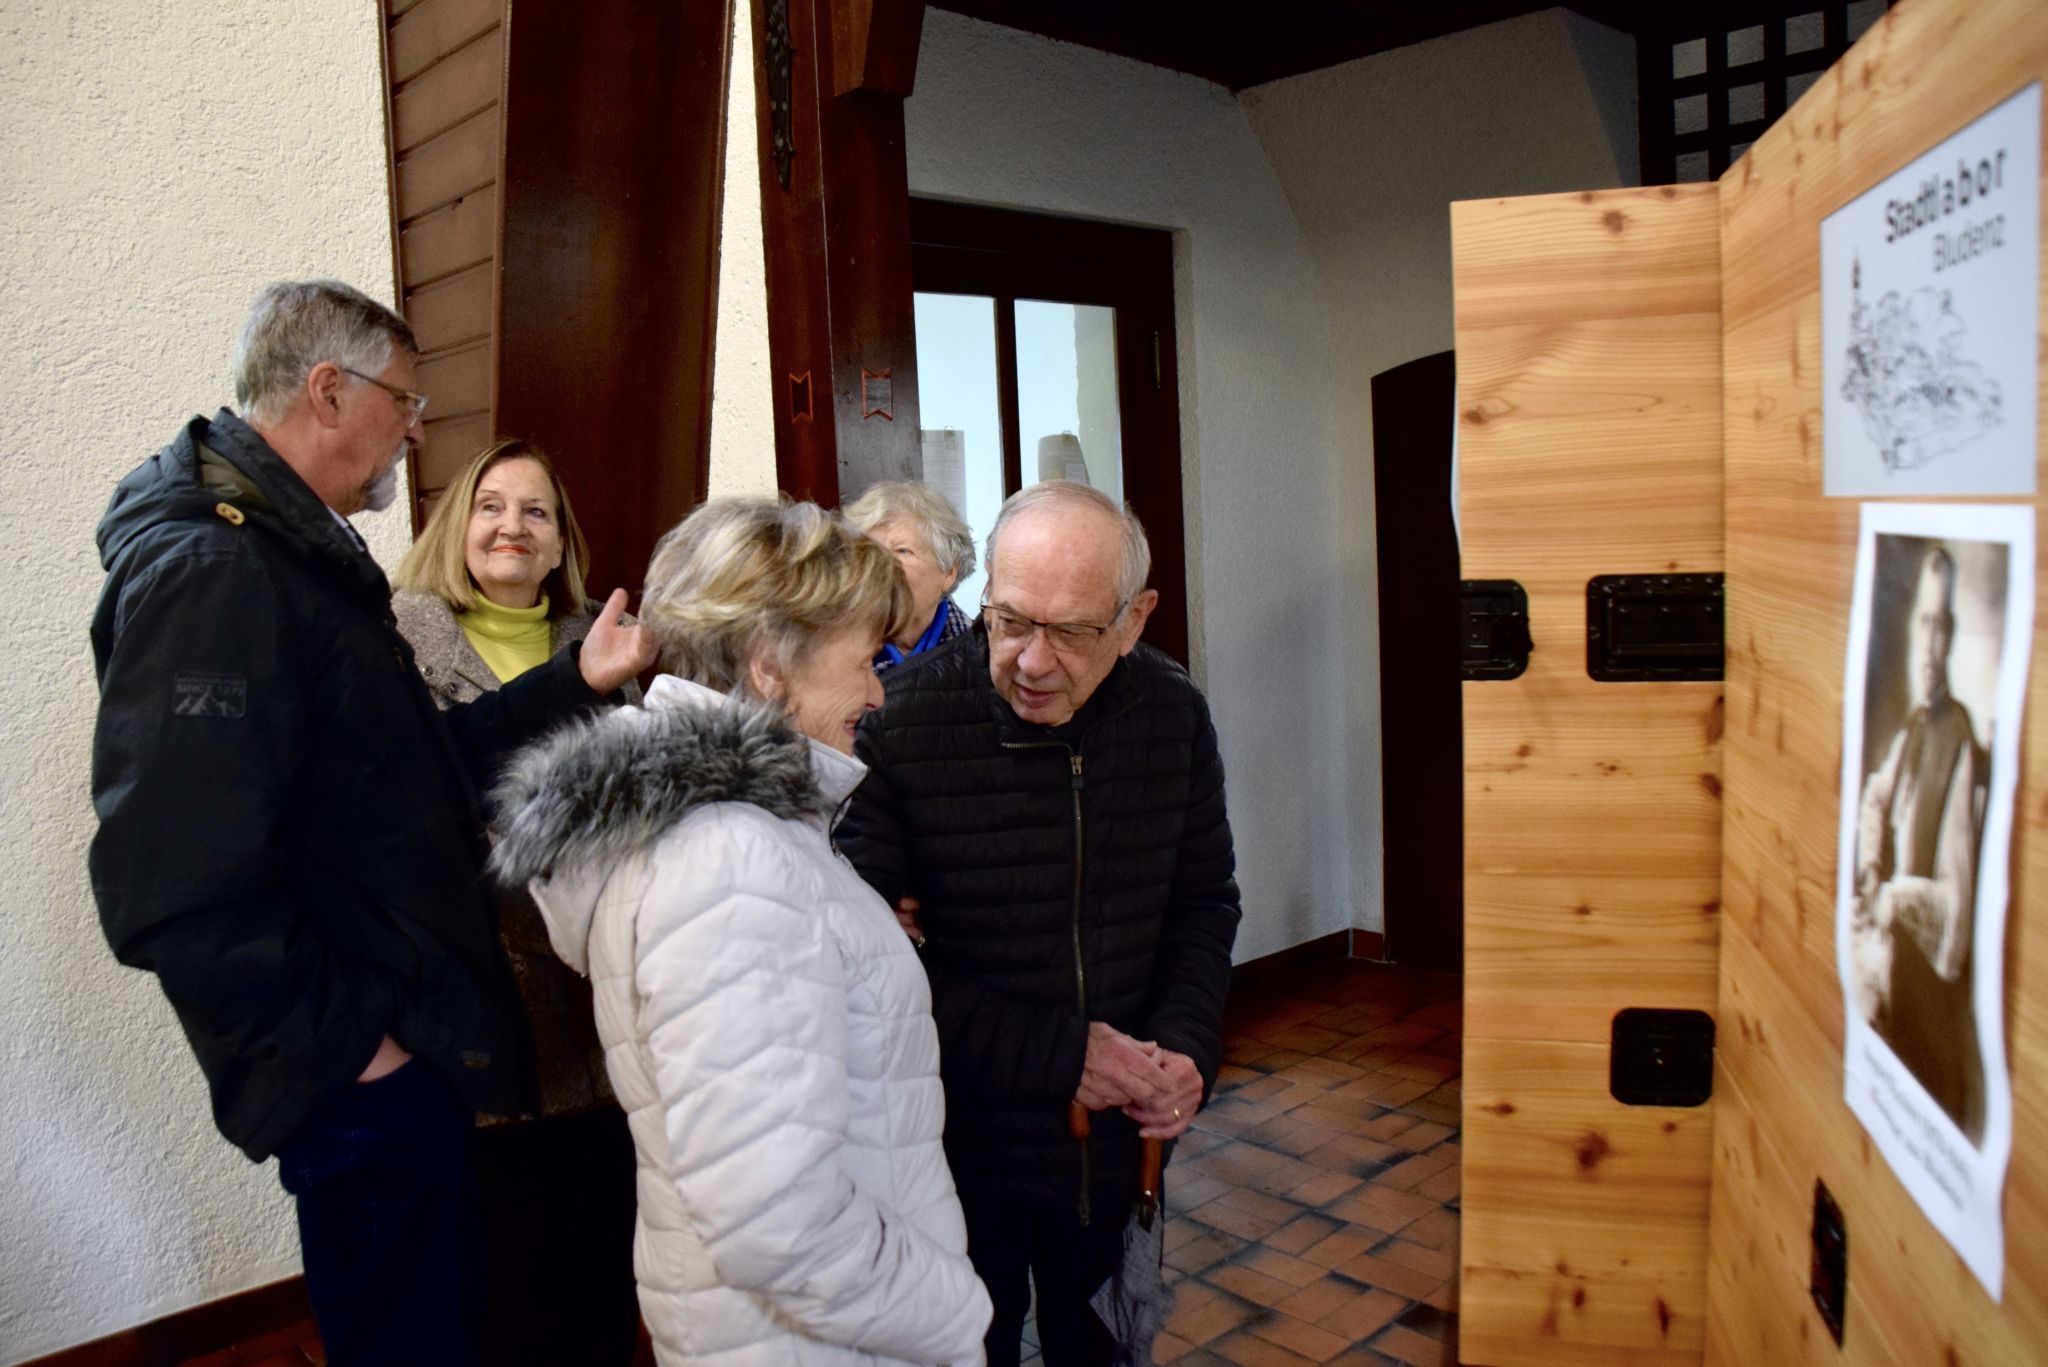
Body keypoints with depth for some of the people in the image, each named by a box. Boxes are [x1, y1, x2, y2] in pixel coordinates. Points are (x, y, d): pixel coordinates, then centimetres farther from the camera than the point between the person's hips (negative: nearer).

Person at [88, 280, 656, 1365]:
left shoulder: (298, 554, 12)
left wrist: (573, 682, 7)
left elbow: (419, 757, 14)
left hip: (411, 1045, 10)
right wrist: (349, 1041, -20)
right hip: (361, 1078, -10)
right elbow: (170, 894, -30)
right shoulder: (212, 573, -23)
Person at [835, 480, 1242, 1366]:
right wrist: (1060, 1054, -20)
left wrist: (1188, 1046, -8)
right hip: (964, 1148, -4)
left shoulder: (1172, 714, -6)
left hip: (1117, 1136, 4)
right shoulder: (900, 731, -22)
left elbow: (1203, 901, 7)